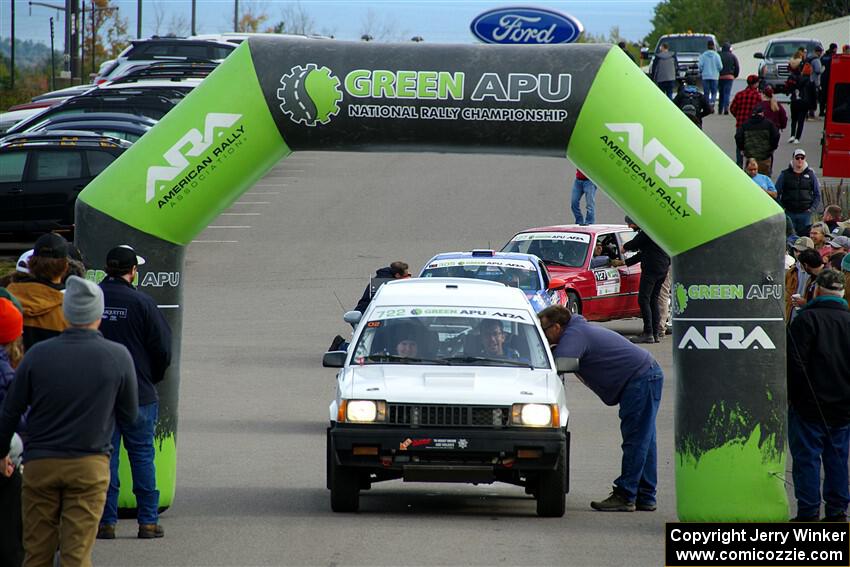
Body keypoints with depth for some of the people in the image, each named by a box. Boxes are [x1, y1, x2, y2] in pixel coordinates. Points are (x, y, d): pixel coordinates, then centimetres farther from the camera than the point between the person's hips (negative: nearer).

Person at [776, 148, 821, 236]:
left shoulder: (811, 174, 9)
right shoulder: (784, 174, 5)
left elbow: (817, 195, 13)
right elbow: (777, 194, 6)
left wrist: (812, 208, 0)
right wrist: (781, 208, -4)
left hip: (805, 213, 1)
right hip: (789, 213, -1)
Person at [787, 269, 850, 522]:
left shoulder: (806, 319, -10)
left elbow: (795, 363, -14)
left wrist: (790, 395, -4)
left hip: (810, 405, -5)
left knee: (807, 458, 0)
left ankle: (808, 513, -1)